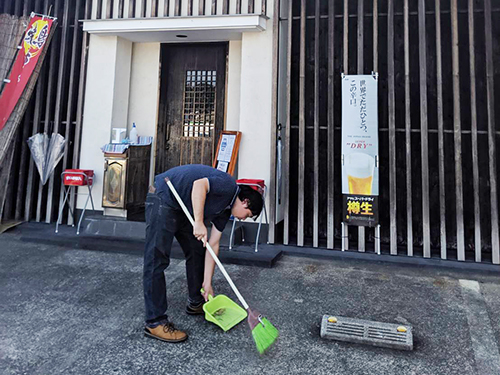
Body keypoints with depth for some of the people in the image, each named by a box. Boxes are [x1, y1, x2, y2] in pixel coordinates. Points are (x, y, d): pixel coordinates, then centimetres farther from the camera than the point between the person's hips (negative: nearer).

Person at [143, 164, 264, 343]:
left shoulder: (225, 210, 10)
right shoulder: (229, 186, -15)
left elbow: (213, 245, 9)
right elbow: (199, 184, -32)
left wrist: (207, 283, 7)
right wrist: (199, 223, -32)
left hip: (184, 208, 11)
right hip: (163, 198, -10)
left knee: (197, 252, 15)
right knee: (157, 260, -9)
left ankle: (196, 303, 31)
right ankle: (155, 322, -3)